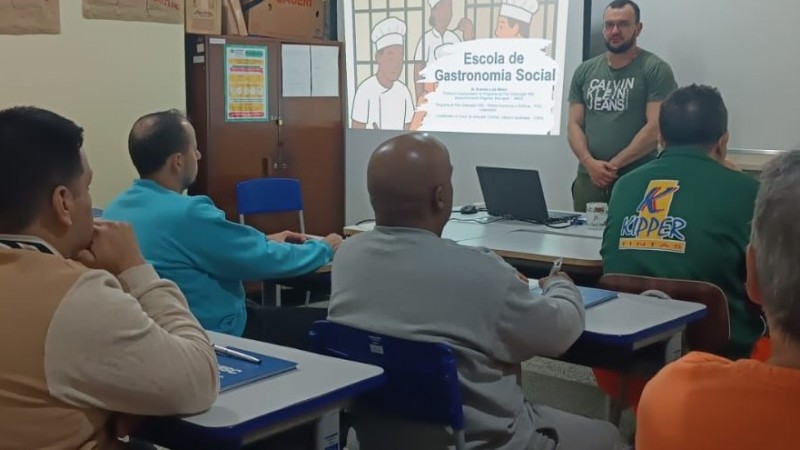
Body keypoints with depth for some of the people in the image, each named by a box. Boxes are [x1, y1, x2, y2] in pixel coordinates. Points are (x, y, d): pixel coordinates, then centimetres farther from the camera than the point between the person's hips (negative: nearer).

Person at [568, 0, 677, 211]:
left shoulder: (655, 69, -3)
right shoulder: (585, 71, 11)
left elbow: (656, 128, -10)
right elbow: (574, 125, 8)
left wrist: (614, 164, -12)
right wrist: (590, 163, -9)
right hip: (589, 177, 4)